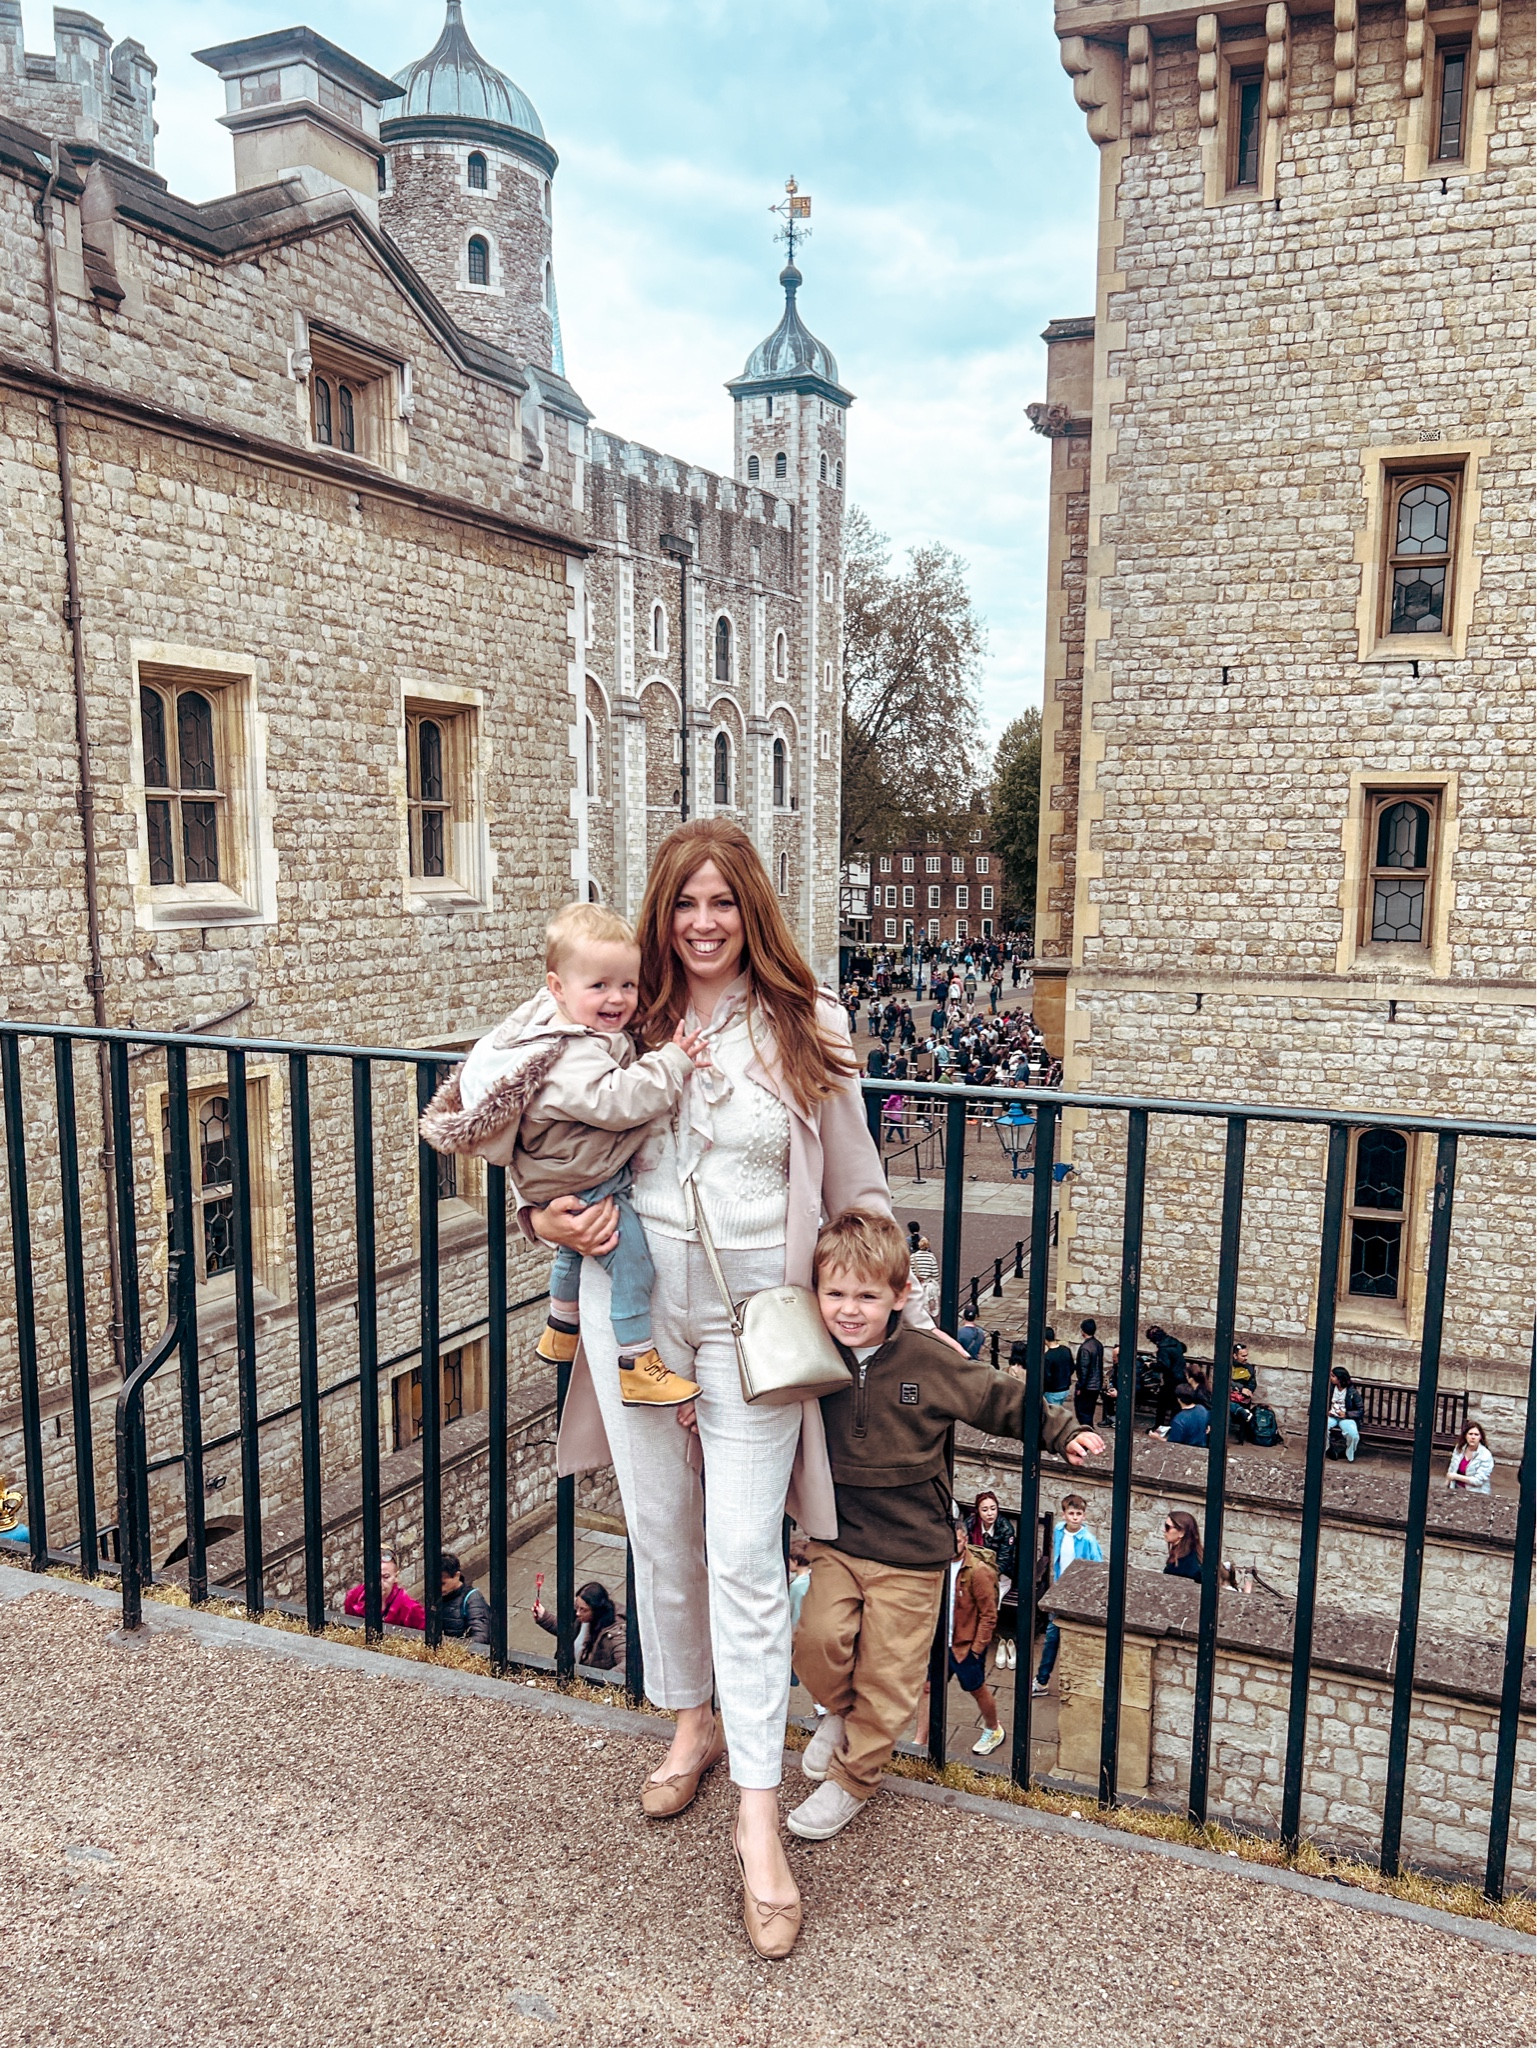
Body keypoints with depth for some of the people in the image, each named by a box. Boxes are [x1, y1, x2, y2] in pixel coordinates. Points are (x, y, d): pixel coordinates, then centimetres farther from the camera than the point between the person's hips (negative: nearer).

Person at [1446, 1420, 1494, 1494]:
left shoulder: (1486, 1455, -9)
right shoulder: (1459, 1448, 6)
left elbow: (1478, 1480, -13)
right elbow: (1451, 1470, 15)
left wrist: (1456, 1476, -11)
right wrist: (1446, 1487, 8)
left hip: (1476, 1493, -4)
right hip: (1456, 1490, 4)